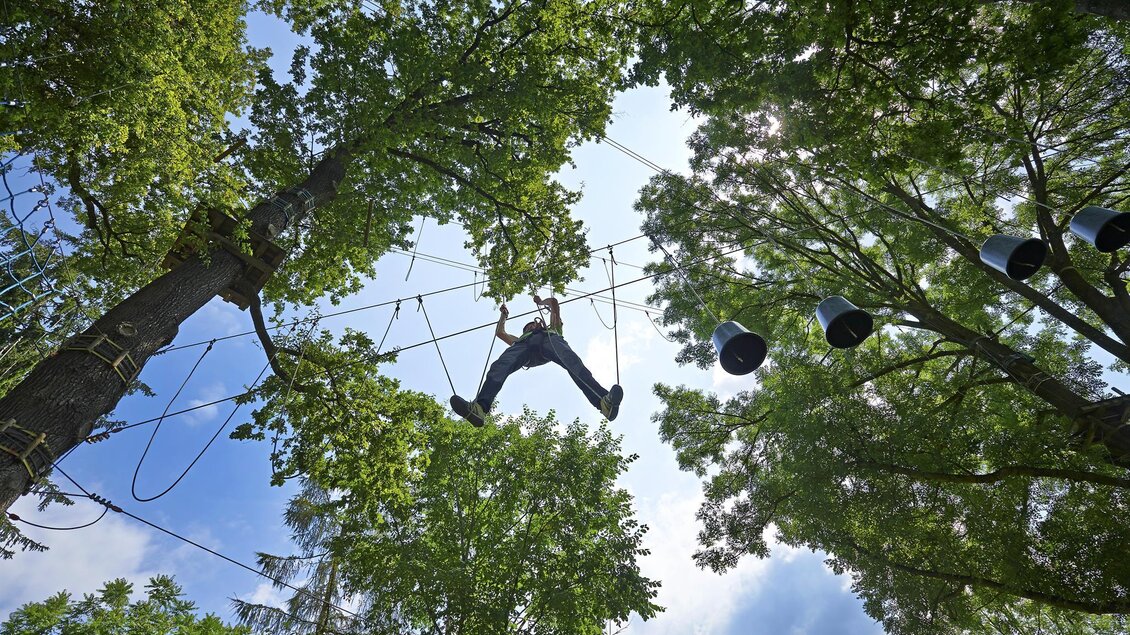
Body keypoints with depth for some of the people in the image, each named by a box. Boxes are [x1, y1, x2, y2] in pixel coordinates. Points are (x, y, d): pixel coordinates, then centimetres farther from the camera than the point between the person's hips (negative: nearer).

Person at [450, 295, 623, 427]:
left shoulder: (552, 329, 49)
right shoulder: (520, 339, 50)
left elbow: (554, 302, 51)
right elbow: (499, 332, 57)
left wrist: (541, 302, 67)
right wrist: (503, 315, 70)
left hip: (549, 338, -1)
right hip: (524, 344, 2)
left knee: (571, 361, -37)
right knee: (499, 367, -34)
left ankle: (604, 401, -62)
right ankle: (480, 407, -61)